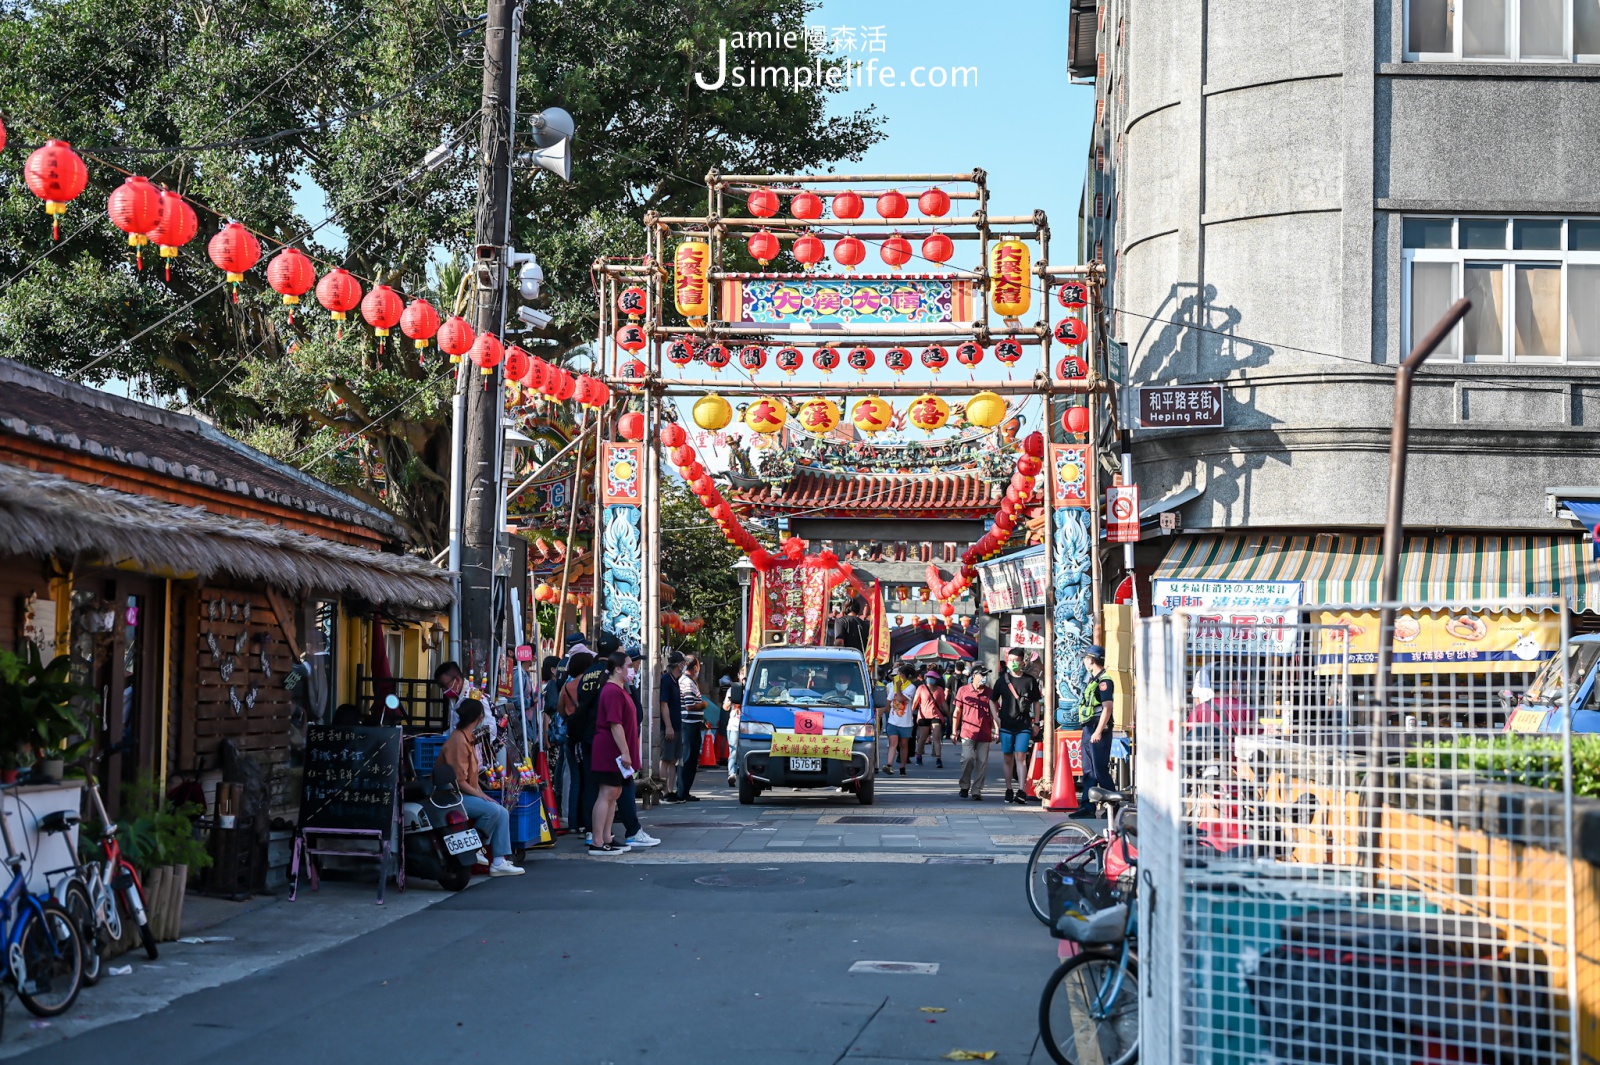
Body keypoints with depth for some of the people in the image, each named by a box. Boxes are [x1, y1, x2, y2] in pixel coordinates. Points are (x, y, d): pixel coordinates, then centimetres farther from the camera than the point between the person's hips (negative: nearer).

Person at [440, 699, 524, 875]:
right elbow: (459, 781, -21)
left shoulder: (468, 739, 13)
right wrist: (482, 796, -15)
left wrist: (483, 795, 3)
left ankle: (499, 862, -6)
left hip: (466, 794, 10)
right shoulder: (458, 741, -18)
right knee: (493, 810, -24)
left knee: (502, 813, -2)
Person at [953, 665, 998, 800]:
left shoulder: (989, 693, 10)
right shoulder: (963, 690, 5)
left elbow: (993, 713, 14)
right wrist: (954, 730, 9)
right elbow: (957, 711, 11)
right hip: (968, 732, -2)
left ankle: (976, 791, 9)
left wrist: (996, 730, 5)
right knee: (968, 758, -16)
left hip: (984, 734, 2)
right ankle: (964, 786, 5)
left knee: (982, 763, 0)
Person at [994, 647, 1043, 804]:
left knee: (1021, 757, -9)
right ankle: (1008, 790, 16)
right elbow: (994, 701, 12)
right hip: (1006, 725, 2)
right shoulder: (1003, 680, 5)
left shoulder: (1029, 680, 3)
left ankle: (1021, 791, -12)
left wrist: (1036, 722, 7)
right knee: (1007, 757, 6)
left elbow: (1036, 702, 10)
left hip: (1024, 725, -2)